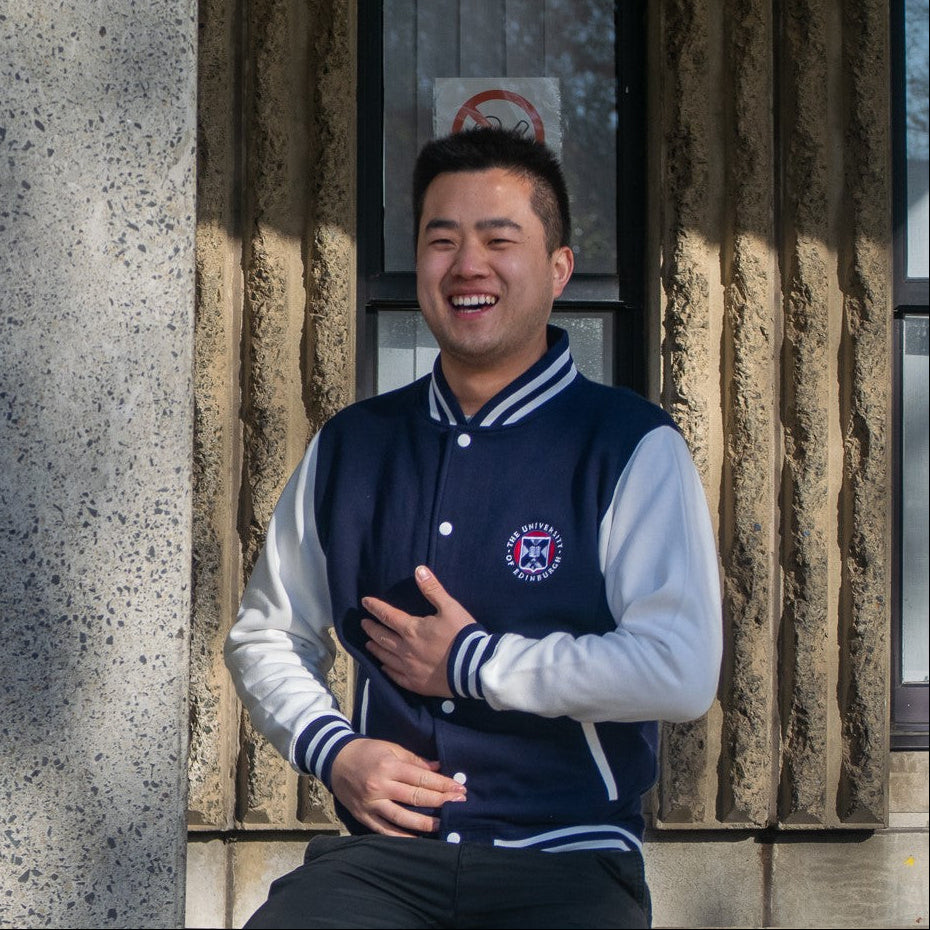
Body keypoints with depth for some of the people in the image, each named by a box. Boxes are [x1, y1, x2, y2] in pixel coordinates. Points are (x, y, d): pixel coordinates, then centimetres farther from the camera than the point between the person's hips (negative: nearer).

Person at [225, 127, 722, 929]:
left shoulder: (633, 448, 0)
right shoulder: (349, 448, 14)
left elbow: (681, 672, -11)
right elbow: (265, 636, 22)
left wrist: (472, 664, -6)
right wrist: (333, 752, 3)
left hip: (564, 861, -2)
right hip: (382, 851, 3)